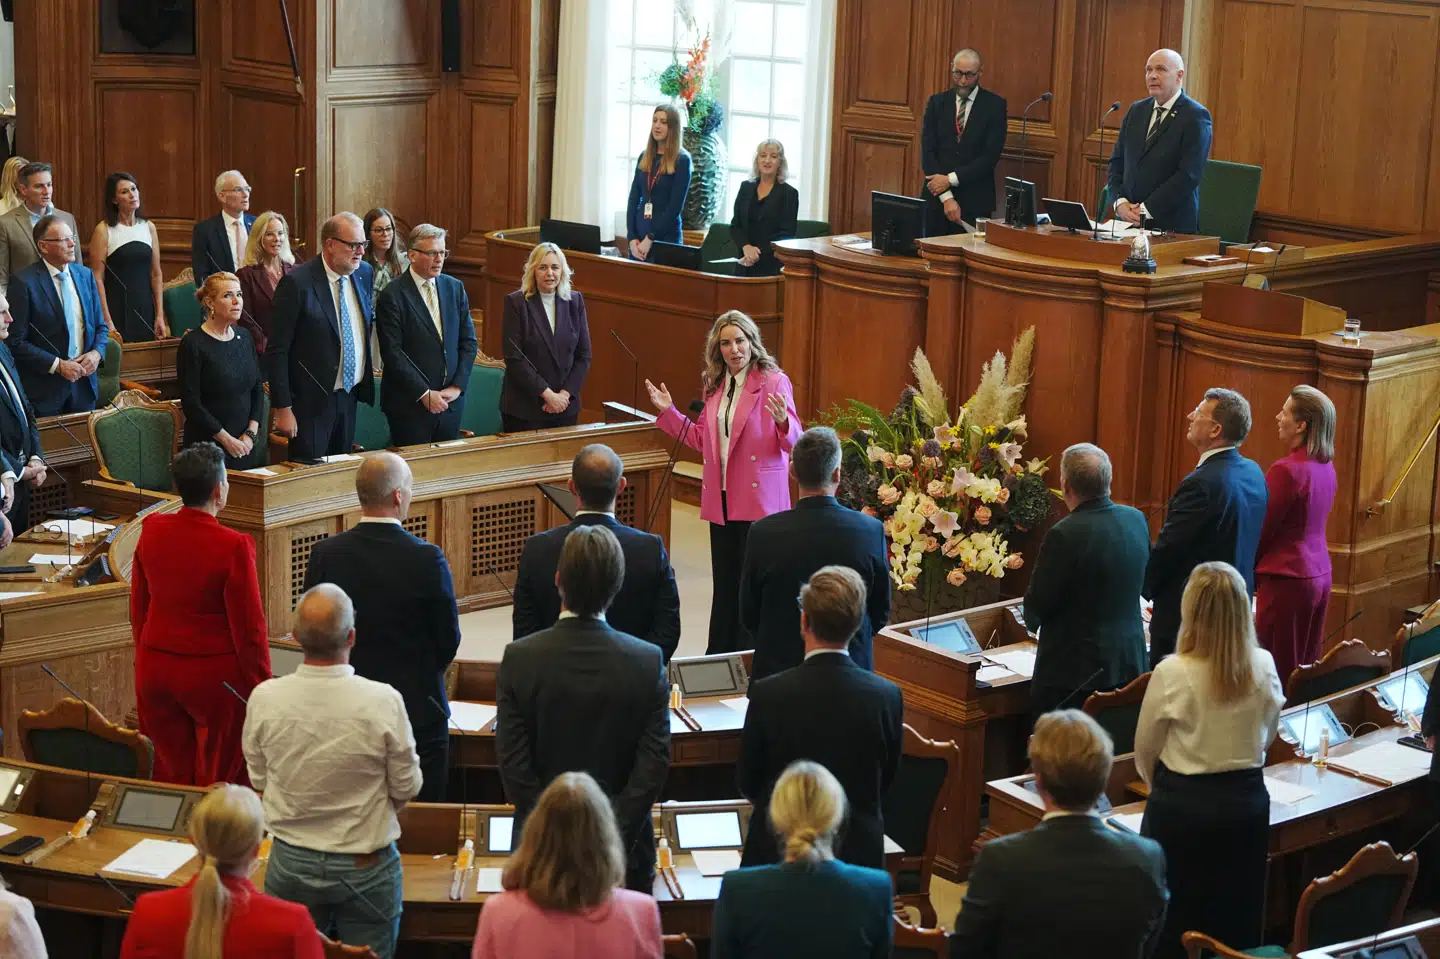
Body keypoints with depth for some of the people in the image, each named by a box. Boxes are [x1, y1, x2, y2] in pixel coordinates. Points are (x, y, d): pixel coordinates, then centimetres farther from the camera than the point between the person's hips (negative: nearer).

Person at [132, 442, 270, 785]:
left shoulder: (152, 531, -4)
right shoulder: (232, 546, -20)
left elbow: (138, 608, 9)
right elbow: (249, 627, -15)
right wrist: (262, 689, -4)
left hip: (155, 670, 5)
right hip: (215, 677, -5)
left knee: (171, 773, 16)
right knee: (219, 779, 9)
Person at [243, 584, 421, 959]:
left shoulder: (264, 699, -14)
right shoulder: (383, 702, -22)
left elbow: (259, 779, 2)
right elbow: (406, 788, -9)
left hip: (290, 863, 2)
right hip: (365, 868, -2)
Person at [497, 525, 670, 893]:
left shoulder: (519, 659, -9)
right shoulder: (648, 662, -9)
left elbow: (513, 764, -10)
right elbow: (655, 764, -11)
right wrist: (612, 841, -8)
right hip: (623, 849, 0)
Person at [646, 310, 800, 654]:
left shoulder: (774, 382, -8)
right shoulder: (715, 386, 11)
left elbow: (794, 441, -11)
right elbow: (703, 439, 17)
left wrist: (783, 421, -31)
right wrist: (668, 412, 14)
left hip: (760, 498, -6)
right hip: (722, 499, 6)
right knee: (724, 583, 14)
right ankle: (718, 659, 22)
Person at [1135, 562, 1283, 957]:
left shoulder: (1172, 673, -19)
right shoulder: (1264, 667, -8)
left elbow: (1144, 752, -5)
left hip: (1182, 805, -3)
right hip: (1247, 801, 4)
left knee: (1174, 924, 10)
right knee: (1237, 917, 15)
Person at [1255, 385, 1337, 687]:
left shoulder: (1287, 470, -18)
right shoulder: (1326, 467, 6)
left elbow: (1259, 531, -13)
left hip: (1287, 578, -8)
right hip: (1319, 574, 8)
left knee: (1280, 671, -1)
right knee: (1306, 666, 14)